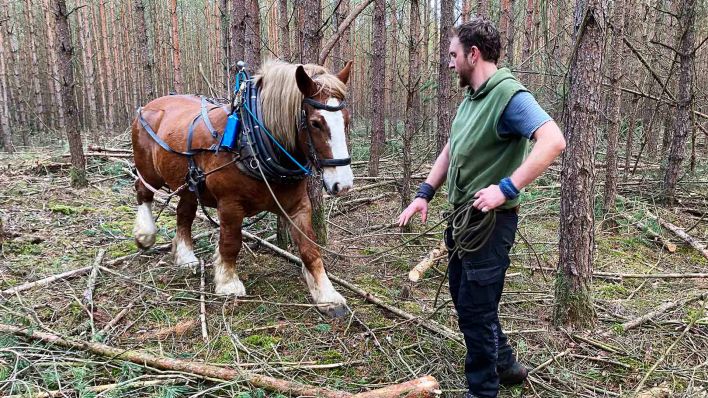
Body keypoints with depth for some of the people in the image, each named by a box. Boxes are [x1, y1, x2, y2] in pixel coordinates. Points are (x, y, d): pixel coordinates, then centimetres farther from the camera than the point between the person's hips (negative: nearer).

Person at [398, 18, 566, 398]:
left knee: (475, 308, 3)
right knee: (464, 300, 22)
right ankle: (504, 364, 41)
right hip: (462, 217, 10)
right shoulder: (471, 98, 11)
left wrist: (505, 188, -32)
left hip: (490, 222, -10)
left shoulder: (509, 95, -19)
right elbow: (451, 150, 18)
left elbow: (553, 141, -31)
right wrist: (424, 194, 10)